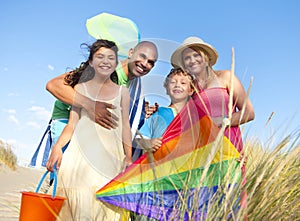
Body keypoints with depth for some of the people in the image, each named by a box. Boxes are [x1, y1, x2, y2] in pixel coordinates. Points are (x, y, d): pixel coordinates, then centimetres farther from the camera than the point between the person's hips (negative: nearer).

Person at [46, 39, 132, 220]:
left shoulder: (122, 91, 14)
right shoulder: (80, 88, 11)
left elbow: (125, 126, 13)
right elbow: (72, 124, 6)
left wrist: (128, 156, 4)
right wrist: (57, 147, -9)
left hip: (110, 155, 1)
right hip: (81, 153, 0)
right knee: (79, 203, -6)